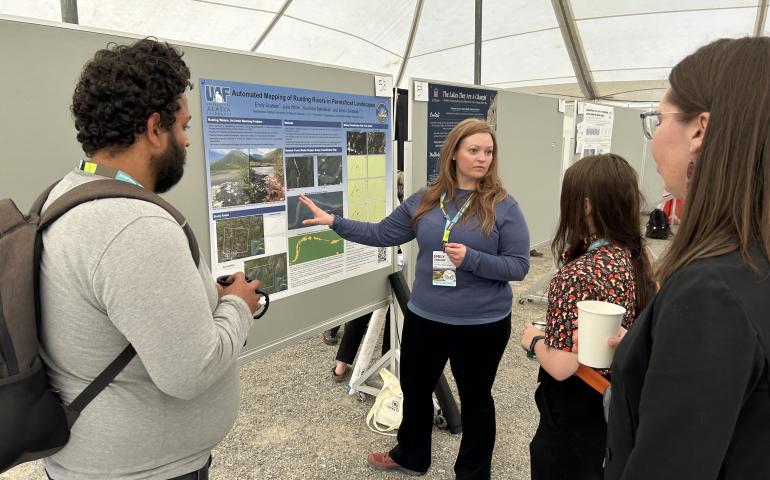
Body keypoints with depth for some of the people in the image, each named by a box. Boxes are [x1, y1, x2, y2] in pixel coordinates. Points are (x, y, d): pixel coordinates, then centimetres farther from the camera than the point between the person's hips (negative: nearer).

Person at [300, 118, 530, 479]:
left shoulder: (503, 206, -11)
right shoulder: (425, 199, 0)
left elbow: (519, 266, -12)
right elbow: (383, 234, 4)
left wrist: (471, 258, -26)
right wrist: (334, 222, -2)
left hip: (482, 324, -4)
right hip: (424, 317, 5)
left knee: (475, 398, 16)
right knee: (415, 389, 21)